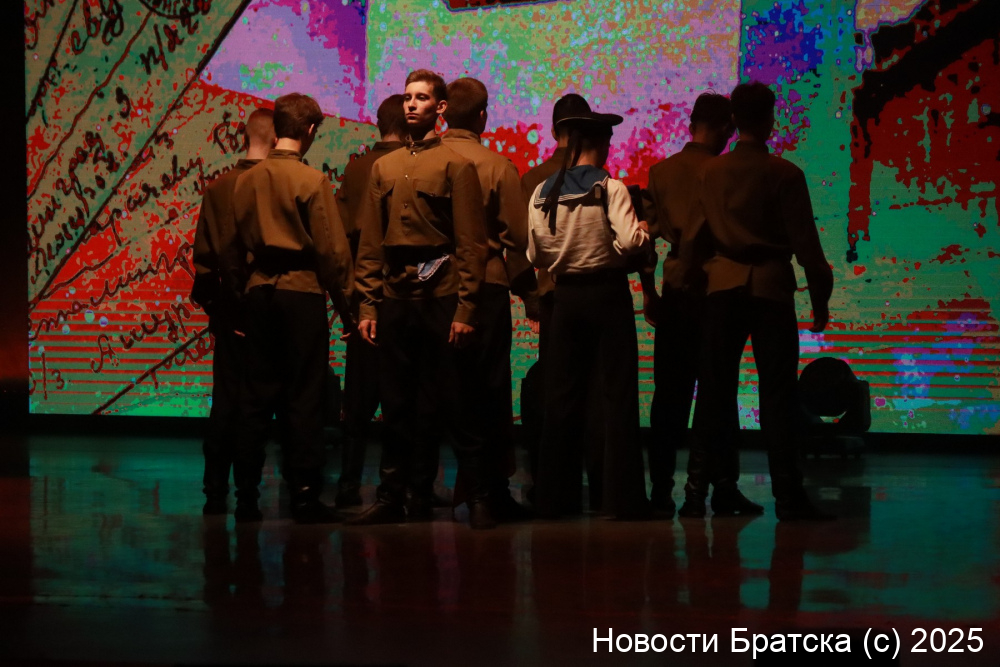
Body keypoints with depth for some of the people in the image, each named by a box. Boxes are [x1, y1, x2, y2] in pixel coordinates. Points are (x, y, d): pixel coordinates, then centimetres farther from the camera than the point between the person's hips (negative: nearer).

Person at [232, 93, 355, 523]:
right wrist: (345, 303, -1)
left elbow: (238, 241, 9)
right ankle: (304, 496, 0)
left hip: (259, 290, 5)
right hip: (303, 291, -4)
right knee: (303, 396, 0)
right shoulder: (312, 181, -9)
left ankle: (247, 496, 10)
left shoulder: (247, 180, 5)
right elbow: (333, 249, -9)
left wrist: (245, 287, 16)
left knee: (257, 394, 8)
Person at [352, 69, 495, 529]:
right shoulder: (384, 168, 15)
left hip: (441, 298, -5)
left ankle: (478, 499, 3)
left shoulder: (456, 165, 0)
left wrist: (465, 308, -11)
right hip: (395, 300, 5)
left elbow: (471, 244, -5)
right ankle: (393, 497, 15)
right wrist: (368, 305, 6)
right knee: (397, 405, 8)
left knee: (457, 405, -2)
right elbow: (370, 244, 14)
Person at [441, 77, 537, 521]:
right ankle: (493, 488, 3)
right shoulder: (496, 166, -5)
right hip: (485, 285, -2)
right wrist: (530, 296, 6)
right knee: (489, 389, 3)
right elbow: (517, 238, -3)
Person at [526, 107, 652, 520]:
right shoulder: (610, 188, -10)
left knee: (561, 397, 10)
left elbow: (535, 256, 4)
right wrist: (645, 234, 1)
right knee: (618, 397, 1)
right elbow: (629, 242, -20)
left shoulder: (543, 193, 2)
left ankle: (550, 497, 11)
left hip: (565, 296, 4)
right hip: (608, 295, -4)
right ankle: (623, 497, 0)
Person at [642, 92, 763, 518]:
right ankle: (723, 489, -1)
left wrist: (648, 291, 9)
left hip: (672, 294, 4)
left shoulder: (660, 172, 5)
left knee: (670, 396, 7)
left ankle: (661, 488, 6)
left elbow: (648, 234, 4)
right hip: (711, 293, -4)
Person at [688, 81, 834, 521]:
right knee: (776, 392, -1)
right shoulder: (784, 174, -7)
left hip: (722, 286, 3)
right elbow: (805, 242, -6)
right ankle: (787, 496, -3)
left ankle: (699, 488, 8)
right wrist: (820, 299, 1)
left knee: (715, 389, 9)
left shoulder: (711, 172, 3)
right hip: (771, 287, -3)